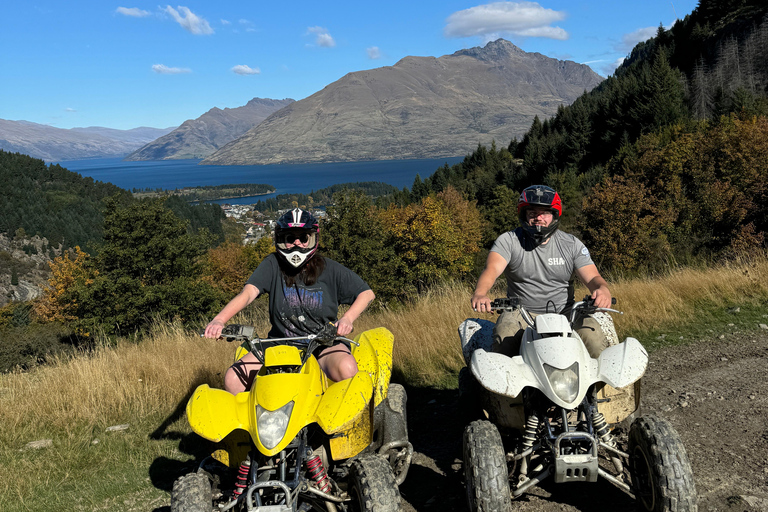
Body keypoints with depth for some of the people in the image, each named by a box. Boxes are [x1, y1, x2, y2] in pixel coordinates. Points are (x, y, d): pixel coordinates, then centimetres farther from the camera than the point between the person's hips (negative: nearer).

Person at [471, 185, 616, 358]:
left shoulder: (572, 244, 6)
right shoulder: (508, 240, -1)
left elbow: (592, 277, 0)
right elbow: (492, 268, -17)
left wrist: (603, 290, -26)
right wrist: (480, 294, -40)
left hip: (564, 313, 2)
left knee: (594, 333, -25)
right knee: (505, 334, -33)